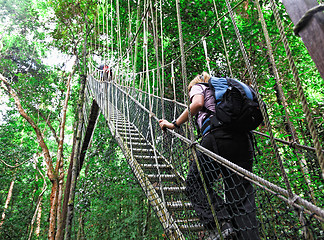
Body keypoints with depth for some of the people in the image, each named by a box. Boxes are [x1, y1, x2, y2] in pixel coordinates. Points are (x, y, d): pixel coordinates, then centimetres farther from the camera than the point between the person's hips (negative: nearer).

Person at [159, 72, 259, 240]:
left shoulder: (198, 86, 20)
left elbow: (197, 103, -5)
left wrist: (174, 124, 0)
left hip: (217, 136, -6)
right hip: (243, 139, 7)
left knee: (195, 184, 5)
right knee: (242, 196, 5)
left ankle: (221, 224, -9)